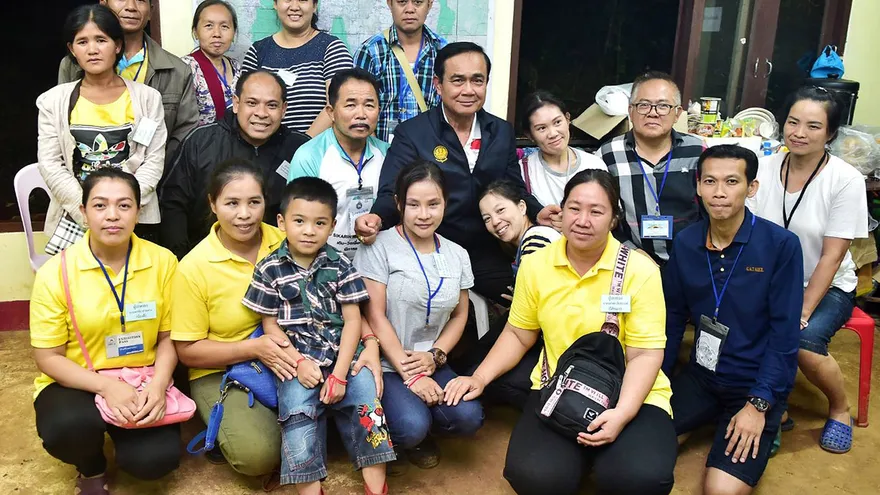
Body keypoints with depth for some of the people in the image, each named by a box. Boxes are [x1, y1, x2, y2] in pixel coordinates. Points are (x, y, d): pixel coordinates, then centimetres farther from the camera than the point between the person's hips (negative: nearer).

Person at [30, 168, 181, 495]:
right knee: (67, 427, -34)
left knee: (156, 460, -21)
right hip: (77, 383, -1)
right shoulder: (56, 272, -11)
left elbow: (167, 337, 0)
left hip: (141, 381, 1)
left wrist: (158, 384, -19)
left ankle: (121, 429, 18)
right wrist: (106, 385, -24)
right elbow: (48, 357, -8)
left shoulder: (162, 261, -7)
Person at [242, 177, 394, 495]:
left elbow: (352, 320, 0)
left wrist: (339, 373, -9)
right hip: (298, 358, -1)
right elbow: (270, 325, 3)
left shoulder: (340, 265, 3)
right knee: (298, 410, -21)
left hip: (344, 355, 1)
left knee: (365, 400, -17)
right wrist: (298, 362, -11)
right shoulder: (270, 269, 2)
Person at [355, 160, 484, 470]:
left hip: (430, 364, 5)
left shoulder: (457, 255, 6)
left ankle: (418, 427, 11)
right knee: (412, 427, -28)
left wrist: (434, 356, -8)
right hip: (386, 363, -4)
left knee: (468, 418, -20)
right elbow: (375, 316, -12)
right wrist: (409, 373, -15)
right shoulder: (379, 247, -9)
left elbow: (460, 315, 11)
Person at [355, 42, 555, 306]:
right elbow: (392, 194, -11)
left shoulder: (502, 132, 9)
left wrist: (538, 213, -7)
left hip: (488, 257, 4)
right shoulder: (412, 133, -4)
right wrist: (377, 218, -33)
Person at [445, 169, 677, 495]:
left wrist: (621, 414, -24)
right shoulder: (535, 265, 1)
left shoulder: (640, 271, -9)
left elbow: (646, 354, -10)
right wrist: (480, 377, 2)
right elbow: (518, 334, 12)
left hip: (630, 396, -1)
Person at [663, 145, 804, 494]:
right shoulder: (685, 242, -2)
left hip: (756, 385, -4)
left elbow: (785, 334, -14)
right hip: (700, 375, 4)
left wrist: (758, 405, -17)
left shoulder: (781, 245, -15)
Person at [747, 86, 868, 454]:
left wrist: (802, 313, -18)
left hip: (828, 287, -2)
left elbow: (831, 257, -13)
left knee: (804, 341, -30)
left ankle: (840, 409, 4)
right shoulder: (764, 168, -5)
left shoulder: (847, 181, -13)